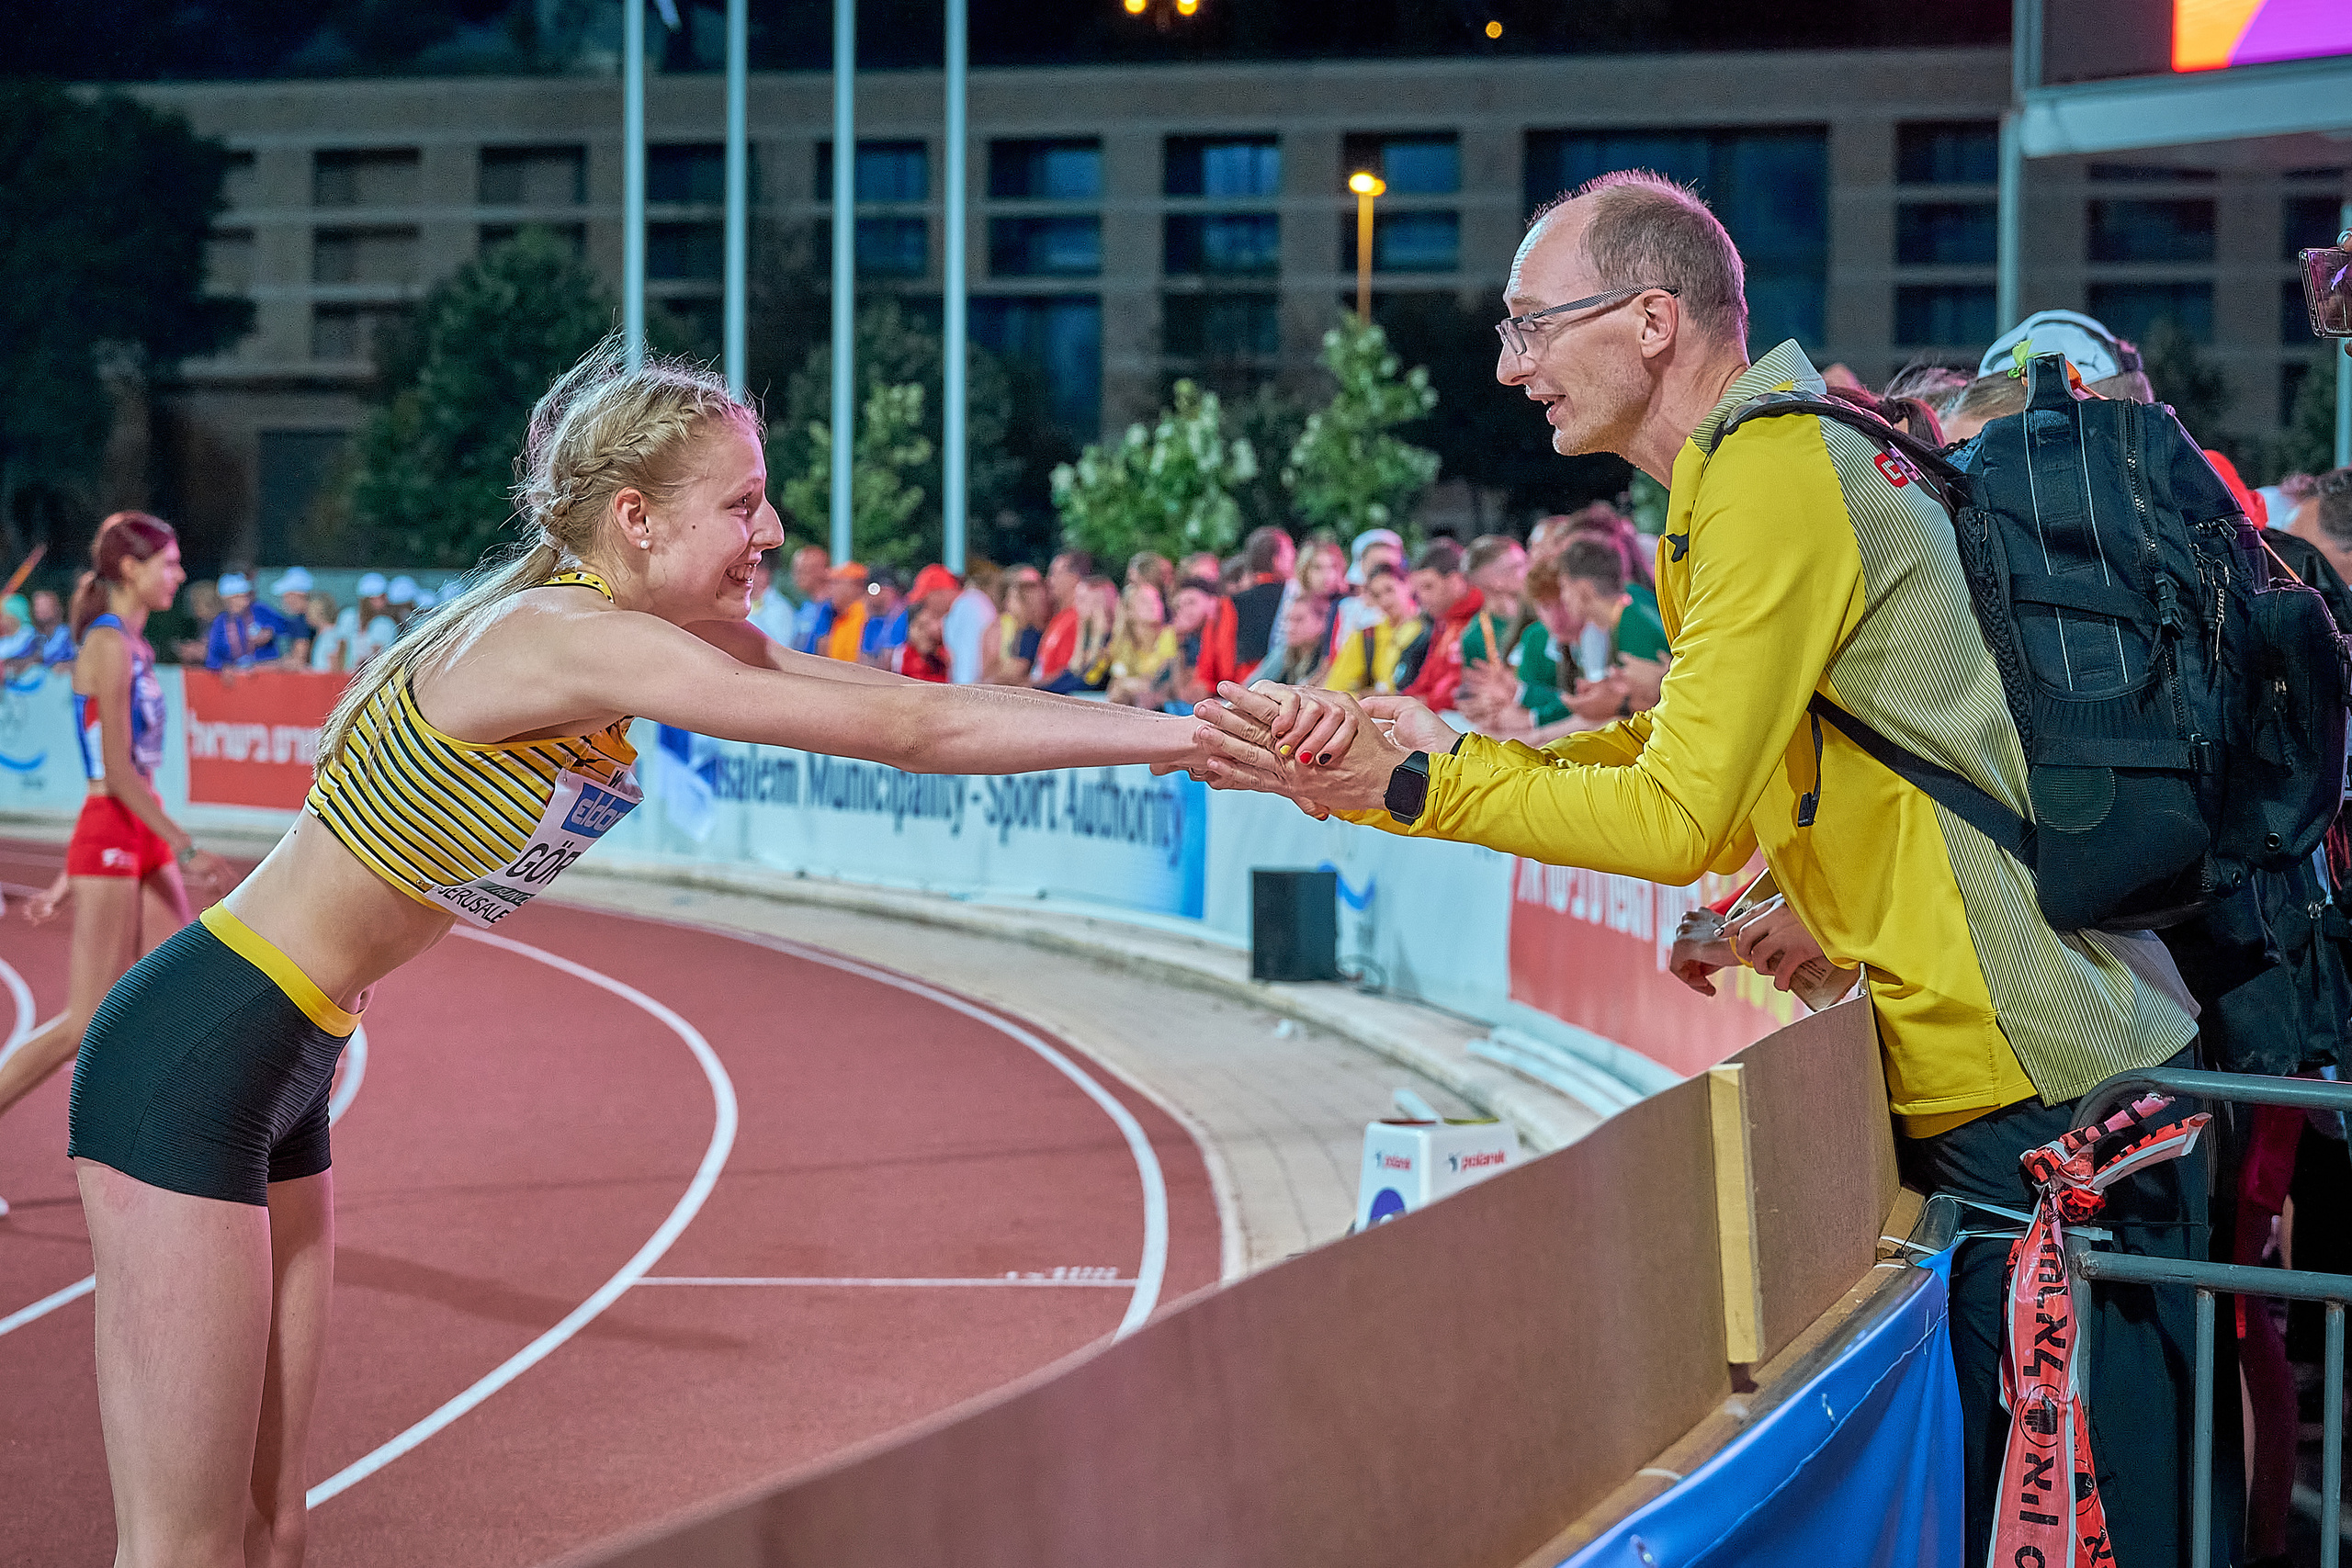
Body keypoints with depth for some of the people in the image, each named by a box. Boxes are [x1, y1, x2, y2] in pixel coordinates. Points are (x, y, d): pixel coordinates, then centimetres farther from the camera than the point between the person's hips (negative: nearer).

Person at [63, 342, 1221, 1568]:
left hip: (279, 1075, 9)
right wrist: (1178, 737, -17)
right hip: (195, 1058, -9)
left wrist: (1179, 731, -1)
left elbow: (896, 700, 5)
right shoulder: (568, 638, -22)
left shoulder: (663, 636, 5)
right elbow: (902, 731, -22)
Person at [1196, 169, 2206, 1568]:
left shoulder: (1772, 470, -15)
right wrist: (1440, 757, 9)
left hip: (2041, 1096, -10)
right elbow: (1716, 801, 16)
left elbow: (1681, 822, -18)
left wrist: (1409, 785, -9)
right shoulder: (1782, 458, 17)